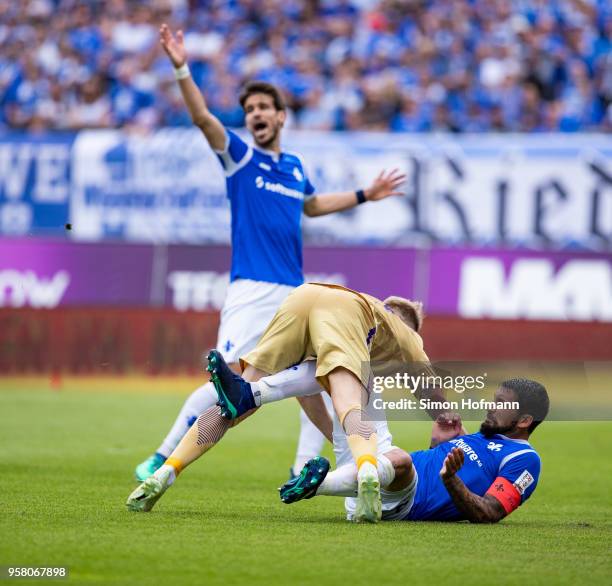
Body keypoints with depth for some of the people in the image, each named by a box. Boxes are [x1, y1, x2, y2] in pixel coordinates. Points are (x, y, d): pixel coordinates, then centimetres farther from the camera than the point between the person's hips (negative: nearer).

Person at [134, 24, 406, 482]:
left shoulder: (295, 167, 17)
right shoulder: (239, 157, 2)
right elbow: (203, 117, -15)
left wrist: (364, 196, 37)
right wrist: (182, 69, -27)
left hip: (296, 292, 6)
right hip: (253, 290, -6)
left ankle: (305, 471, 8)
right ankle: (162, 459, -5)